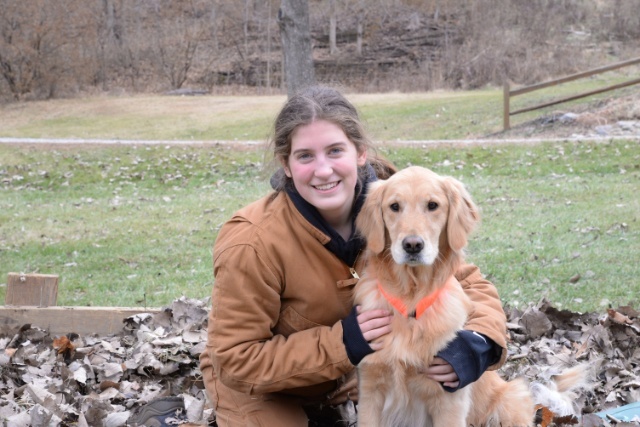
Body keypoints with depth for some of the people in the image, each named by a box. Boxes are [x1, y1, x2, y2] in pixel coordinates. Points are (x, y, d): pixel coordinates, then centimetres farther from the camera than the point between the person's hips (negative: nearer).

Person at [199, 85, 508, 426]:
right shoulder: (251, 243, -30)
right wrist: (341, 344, -34)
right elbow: (236, 358, -25)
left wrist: (477, 344, -33)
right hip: (258, 387, -4)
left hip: (345, 381, 5)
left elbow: (468, 284, -11)